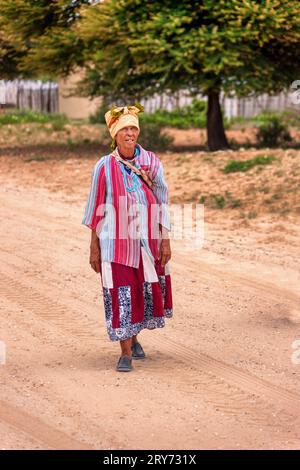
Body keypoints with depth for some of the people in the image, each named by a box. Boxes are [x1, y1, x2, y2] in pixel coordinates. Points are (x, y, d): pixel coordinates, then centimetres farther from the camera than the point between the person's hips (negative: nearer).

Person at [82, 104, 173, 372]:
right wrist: (94, 247, 1)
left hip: (146, 240, 2)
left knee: (146, 292, 12)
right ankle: (126, 352, 3)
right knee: (120, 295, -5)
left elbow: (162, 204, 2)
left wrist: (166, 240, -2)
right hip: (116, 240, -2)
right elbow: (96, 209, 0)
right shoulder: (104, 167, -5)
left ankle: (133, 337, 37)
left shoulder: (152, 163, -1)